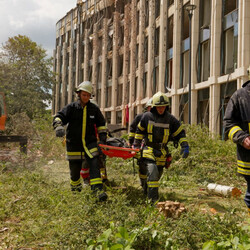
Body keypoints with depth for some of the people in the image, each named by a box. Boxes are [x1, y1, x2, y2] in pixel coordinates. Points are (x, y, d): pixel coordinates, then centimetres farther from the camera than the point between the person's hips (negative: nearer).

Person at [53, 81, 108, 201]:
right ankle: (75, 187, 35)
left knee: (94, 164, -14)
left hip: (90, 142, 1)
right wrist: (58, 127, -31)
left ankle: (98, 189, -18)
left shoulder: (94, 109, 5)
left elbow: (101, 124, 18)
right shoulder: (71, 107, -3)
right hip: (74, 143, -1)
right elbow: (59, 117, -11)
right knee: (75, 167, 9)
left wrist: (102, 136, 10)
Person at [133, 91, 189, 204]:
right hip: (149, 149, -3)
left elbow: (180, 133, 4)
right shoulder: (147, 116, -5)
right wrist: (136, 144, 12)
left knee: (158, 173, 13)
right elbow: (139, 130, 11)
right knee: (152, 171, -22)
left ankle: (152, 192, 39)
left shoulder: (170, 119, -3)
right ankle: (153, 199, -22)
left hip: (162, 151, 3)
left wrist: (185, 146, -6)